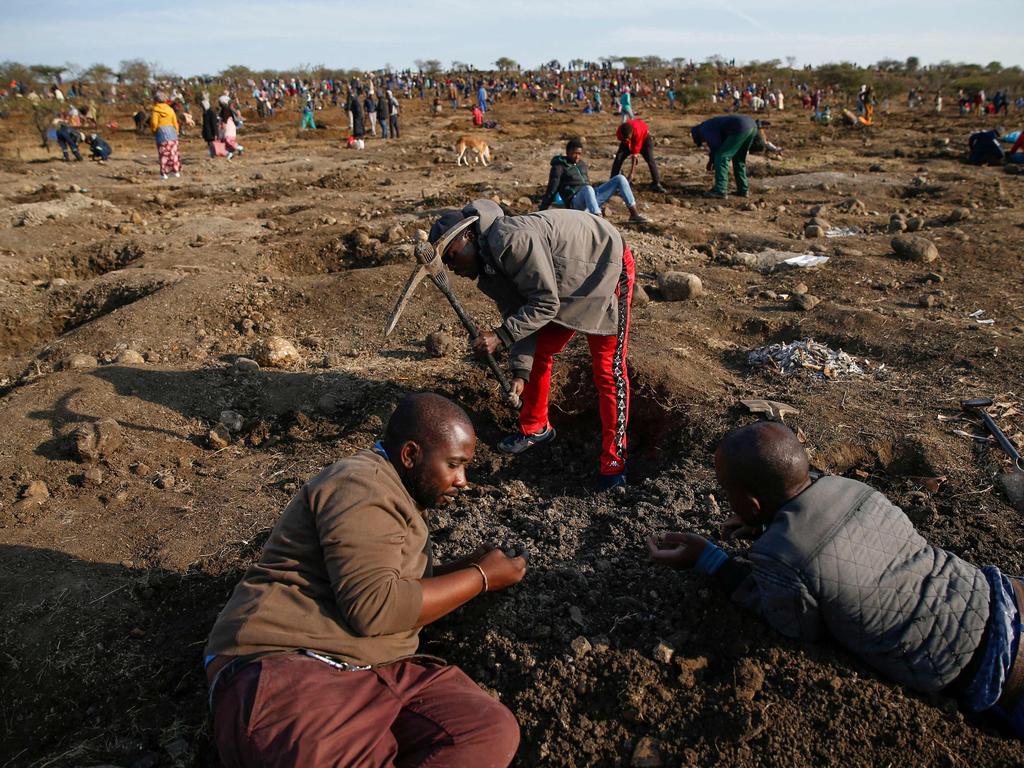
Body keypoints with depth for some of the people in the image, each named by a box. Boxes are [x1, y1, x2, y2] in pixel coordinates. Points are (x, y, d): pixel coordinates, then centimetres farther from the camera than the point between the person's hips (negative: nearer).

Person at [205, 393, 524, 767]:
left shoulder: (399, 496, 22)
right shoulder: (362, 485, -9)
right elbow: (373, 606, -18)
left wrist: (464, 567, 14)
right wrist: (480, 578, -8)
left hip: (375, 671, 10)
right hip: (286, 664, -10)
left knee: (494, 731, -14)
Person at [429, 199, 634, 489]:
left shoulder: (509, 241, -33)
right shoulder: (488, 266, -4)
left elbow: (545, 304, -31)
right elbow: (520, 314, -4)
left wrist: (500, 336, -32)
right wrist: (520, 371, -12)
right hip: (567, 284, 9)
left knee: (607, 370, -9)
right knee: (539, 353, 10)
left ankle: (614, 462, -2)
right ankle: (535, 429, 29)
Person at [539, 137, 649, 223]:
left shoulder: (582, 164, 20)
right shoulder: (559, 167, -1)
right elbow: (551, 191, -6)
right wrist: (541, 213, -11)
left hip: (590, 197, 7)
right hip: (575, 203, -7)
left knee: (620, 178, -3)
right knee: (587, 189, -42)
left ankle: (634, 214, -8)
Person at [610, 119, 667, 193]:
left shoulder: (637, 132, -45)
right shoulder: (618, 132, -34)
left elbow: (635, 153, -41)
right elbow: (624, 142, -9)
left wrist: (631, 173, -39)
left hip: (644, 137, -3)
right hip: (628, 143, 3)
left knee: (650, 160, -16)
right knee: (618, 158, -14)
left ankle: (656, 184, -6)